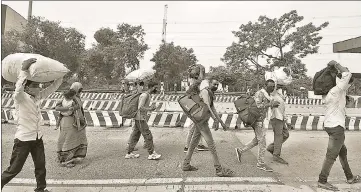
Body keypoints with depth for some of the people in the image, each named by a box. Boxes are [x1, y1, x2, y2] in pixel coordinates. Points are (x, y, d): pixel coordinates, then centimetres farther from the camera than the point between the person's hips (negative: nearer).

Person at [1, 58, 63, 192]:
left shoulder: (38, 97, 3)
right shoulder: (20, 98, -14)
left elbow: (52, 88, 9)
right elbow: (18, 89, -37)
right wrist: (24, 70, -41)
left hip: (37, 138, 6)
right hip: (23, 139, -6)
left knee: (41, 166, 14)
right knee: (14, 169, 7)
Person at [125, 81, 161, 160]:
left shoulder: (147, 95, 15)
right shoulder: (145, 95, -17)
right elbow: (140, 107, -25)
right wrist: (150, 109, -16)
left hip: (139, 119, 10)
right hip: (140, 119, -10)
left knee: (135, 136, 13)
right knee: (148, 136, -4)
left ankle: (130, 153, 20)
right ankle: (151, 154, 3)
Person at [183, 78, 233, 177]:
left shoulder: (211, 95, 19)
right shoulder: (205, 91, -11)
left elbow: (213, 110, 19)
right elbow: (206, 106, -26)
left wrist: (222, 123, 16)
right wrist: (214, 118, -40)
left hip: (201, 121, 10)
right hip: (201, 121, -10)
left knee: (194, 142, 14)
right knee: (211, 144, -7)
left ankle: (186, 165, 24)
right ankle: (219, 169, 0)